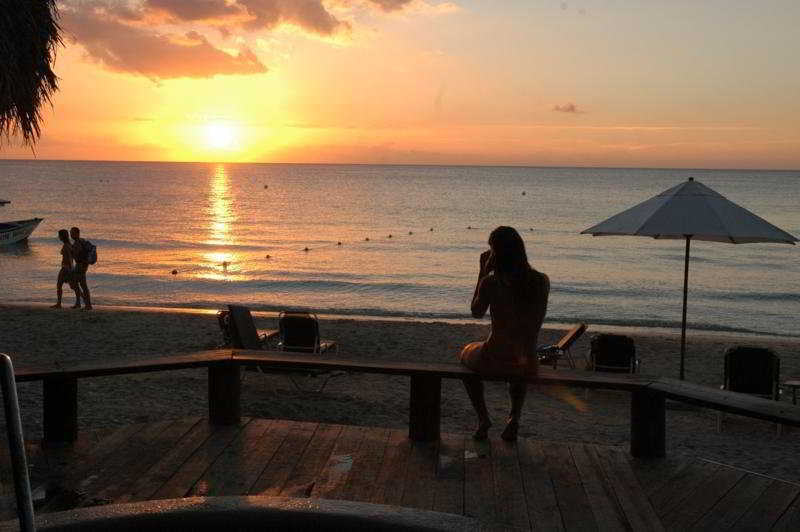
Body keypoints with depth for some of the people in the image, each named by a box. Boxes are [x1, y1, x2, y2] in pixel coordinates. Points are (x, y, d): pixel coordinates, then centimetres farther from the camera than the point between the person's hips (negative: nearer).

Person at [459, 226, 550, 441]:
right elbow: (535, 324, 7)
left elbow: (476, 313, 3)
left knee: (467, 353, 35)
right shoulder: (542, 281, -7)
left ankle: (483, 418, 27)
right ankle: (514, 417, 26)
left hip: (494, 361, -3)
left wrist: (482, 272, 1)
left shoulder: (490, 282, -17)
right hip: (529, 365, 3)